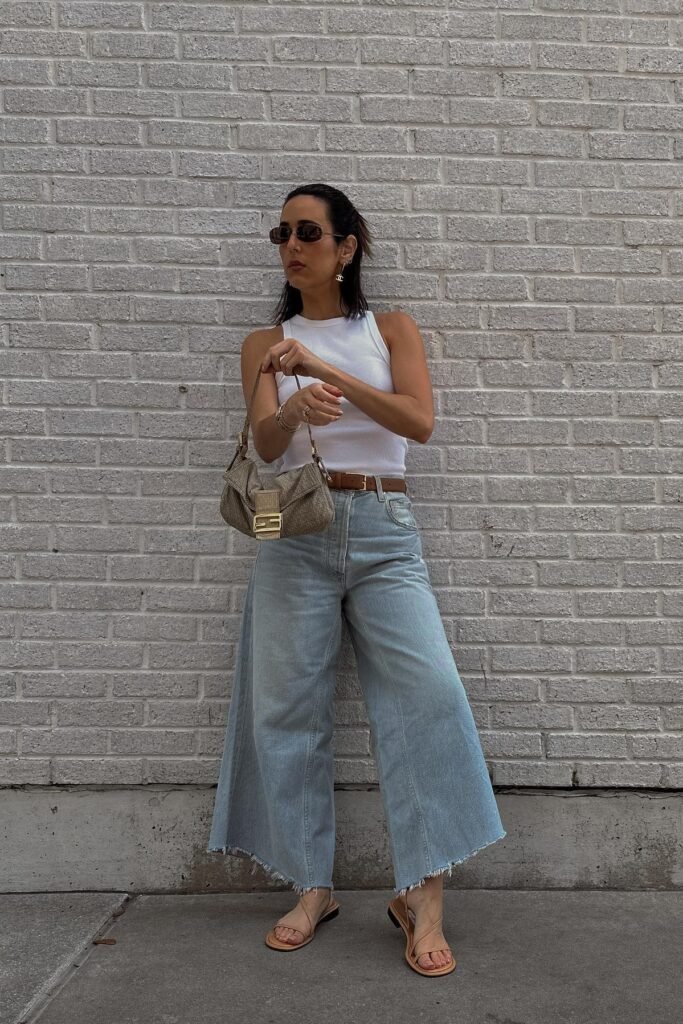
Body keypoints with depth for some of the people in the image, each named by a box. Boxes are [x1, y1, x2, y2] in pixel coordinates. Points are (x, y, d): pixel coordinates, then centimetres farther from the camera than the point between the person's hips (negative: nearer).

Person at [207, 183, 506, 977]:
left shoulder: (391, 330, 10)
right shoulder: (266, 343, 11)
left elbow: (420, 422, -6)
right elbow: (264, 443, -5)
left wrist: (329, 371, -16)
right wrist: (296, 409, -29)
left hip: (384, 531, -1)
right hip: (296, 532, 1)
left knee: (427, 694, -13)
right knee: (288, 708, 1)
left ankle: (422, 895, -1)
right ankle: (312, 888, 16)